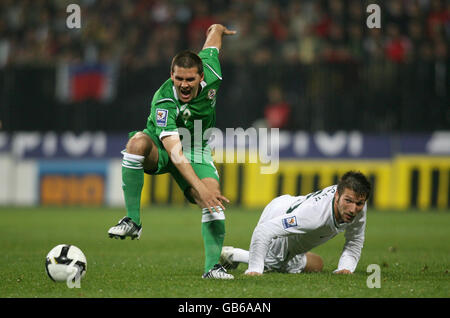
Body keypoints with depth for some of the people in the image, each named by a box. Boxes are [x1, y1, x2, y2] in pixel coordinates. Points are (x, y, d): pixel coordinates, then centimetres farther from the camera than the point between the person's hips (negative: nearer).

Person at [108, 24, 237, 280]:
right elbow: (175, 153, -45)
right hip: (160, 148, -4)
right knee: (138, 141, -39)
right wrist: (200, 188, -55)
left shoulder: (210, 77, -22)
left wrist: (218, 30, 25)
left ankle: (212, 266, -14)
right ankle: (133, 221, -35)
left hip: (197, 151, 4)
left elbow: (215, 31, -1)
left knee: (213, 200, -22)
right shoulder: (163, 103, -35)